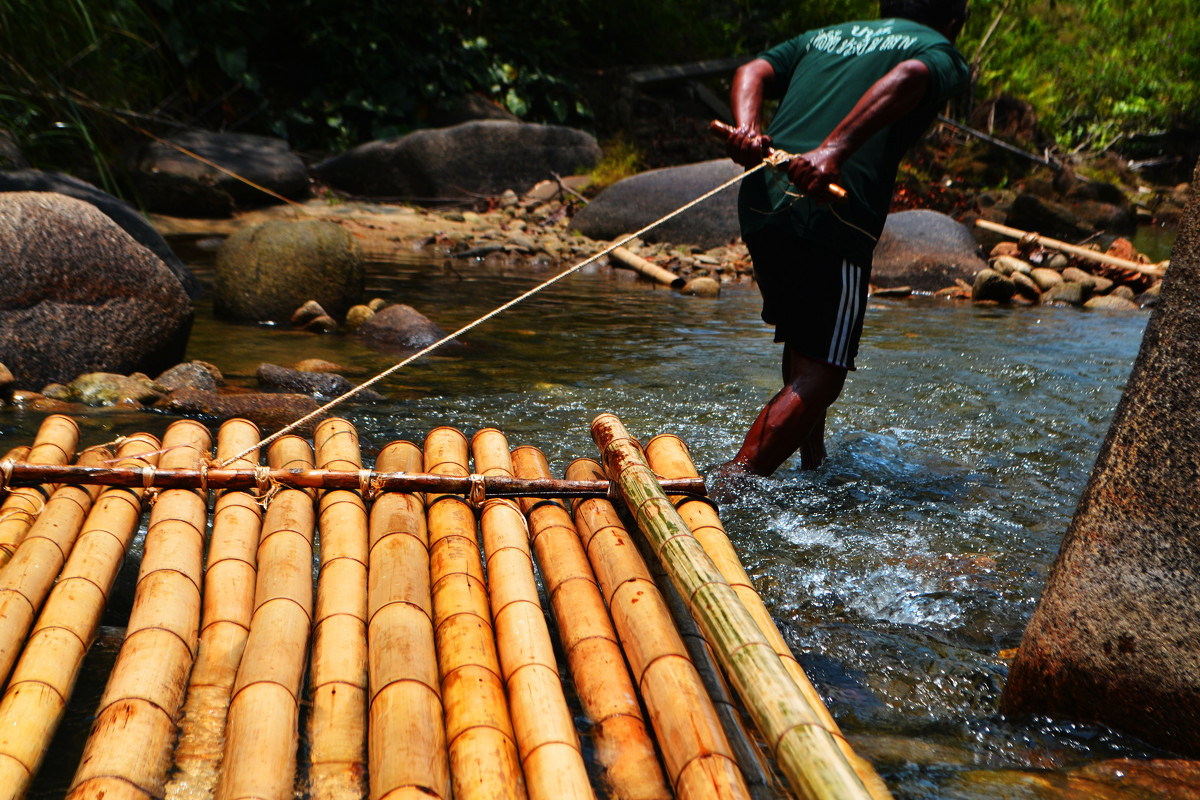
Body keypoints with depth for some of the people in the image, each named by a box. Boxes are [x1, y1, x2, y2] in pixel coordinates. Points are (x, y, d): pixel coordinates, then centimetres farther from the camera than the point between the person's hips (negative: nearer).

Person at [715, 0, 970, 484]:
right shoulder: (940, 51, 13)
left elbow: (754, 71, 12)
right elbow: (908, 78, -11)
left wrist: (747, 128, -7)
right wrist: (834, 149, -24)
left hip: (759, 202, 7)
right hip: (831, 214, -6)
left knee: (801, 340, 25)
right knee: (818, 374, -2)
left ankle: (812, 464, 37)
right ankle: (727, 488, -15)